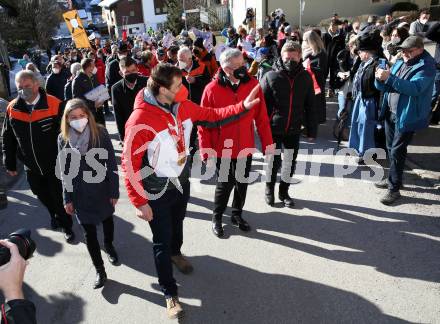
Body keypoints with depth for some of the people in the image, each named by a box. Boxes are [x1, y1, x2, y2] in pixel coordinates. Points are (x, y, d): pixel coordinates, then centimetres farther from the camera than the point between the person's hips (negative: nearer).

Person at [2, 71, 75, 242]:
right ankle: (55, 214, 48)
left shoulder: (54, 105, -17)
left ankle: (66, 225, 32)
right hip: (31, 166, 4)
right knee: (42, 195, 21)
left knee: (59, 196, 10)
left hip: (55, 164, -4)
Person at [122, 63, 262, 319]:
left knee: (177, 223, 29)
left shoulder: (182, 106, -7)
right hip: (157, 190, -6)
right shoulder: (140, 121, -28)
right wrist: (140, 202, -22)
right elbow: (130, 164, -24)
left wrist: (243, 106, -4)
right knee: (162, 240, 7)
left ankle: (176, 253, 60)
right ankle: (170, 293, 26)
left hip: (182, 180, 6)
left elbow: (211, 115, 6)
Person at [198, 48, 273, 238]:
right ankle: (217, 218, 32)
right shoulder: (212, 89, -13)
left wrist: (267, 143, 1)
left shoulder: (252, 84, -6)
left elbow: (261, 117, -1)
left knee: (242, 183, 16)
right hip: (223, 148, -3)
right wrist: (206, 149, -9)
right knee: (225, 184, 8)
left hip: (246, 147, 3)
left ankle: (237, 214, 40)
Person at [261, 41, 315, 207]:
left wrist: (311, 128, 7)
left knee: (290, 162, 13)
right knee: (274, 161, 6)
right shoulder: (271, 76, -9)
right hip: (273, 128, -3)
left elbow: (310, 105, 7)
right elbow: (262, 104, -7)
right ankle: (269, 189, 33)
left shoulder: (305, 77, 0)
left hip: (294, 129, 3)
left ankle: (284, 192, 34)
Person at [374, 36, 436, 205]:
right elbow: (384, 87, 10)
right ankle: (392, 178, 32)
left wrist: (389, 78, -33)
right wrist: (380, 79, -13)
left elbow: (414, 88, -28)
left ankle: (394, 189, 4)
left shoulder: (426, 66, -12)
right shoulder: (400, 63, 10)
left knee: (397, 151, -6)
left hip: (407, 116, -7)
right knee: (391, 148, 15)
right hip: (390, 112, 7)